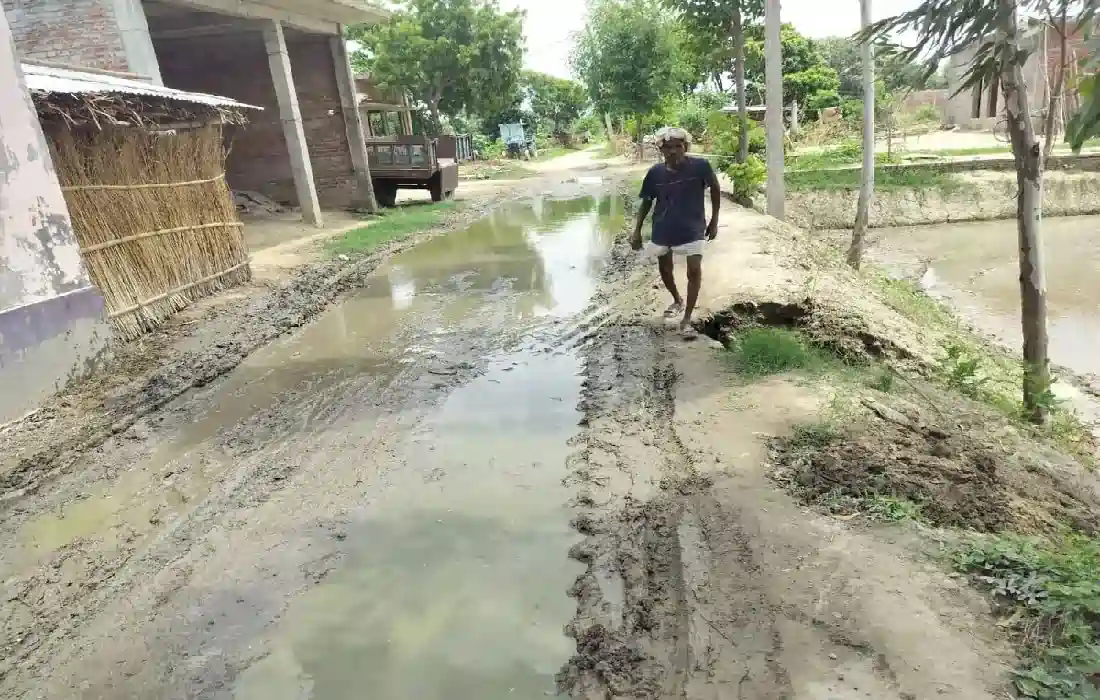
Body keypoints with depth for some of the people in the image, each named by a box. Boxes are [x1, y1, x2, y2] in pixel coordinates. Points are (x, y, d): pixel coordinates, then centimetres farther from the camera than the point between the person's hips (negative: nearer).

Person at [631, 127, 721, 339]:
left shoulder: (700, 166, -16)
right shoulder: (655, 173, -11)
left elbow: (715, 189, 1)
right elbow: (647, 202, 2)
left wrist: (714, 221, 3)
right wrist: (637, 230, 0)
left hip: (692, 229, -2)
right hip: (663, 229, 3)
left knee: (694, 270, -13)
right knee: (665, 269, 16)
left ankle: (686, 320, -3)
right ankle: (677, 300, 46)